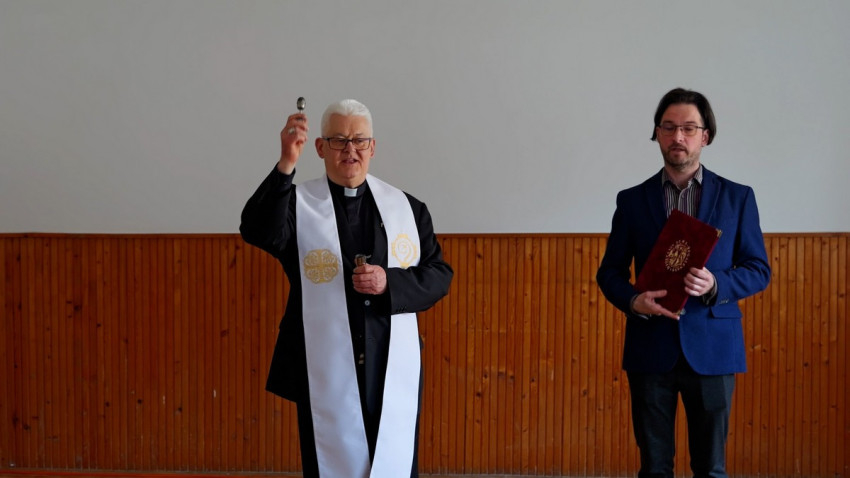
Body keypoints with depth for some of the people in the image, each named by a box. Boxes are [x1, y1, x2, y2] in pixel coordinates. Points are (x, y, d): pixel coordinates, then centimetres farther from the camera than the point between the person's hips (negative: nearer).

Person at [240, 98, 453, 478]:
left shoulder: (408, 208, 7)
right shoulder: (296, 204, 0)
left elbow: (439, 276, 6)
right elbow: (258, 232, -21)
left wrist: (390, 283, -13)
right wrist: (286, 164, -33)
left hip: (394, 372, 2)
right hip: (325, 374, -2)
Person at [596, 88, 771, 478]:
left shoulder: (737, 197, 4)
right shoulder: (632, 200, 6)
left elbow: (759, 270, 5)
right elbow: (609, 272, 8)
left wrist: (716, 284, -15)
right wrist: (633, 301, -13)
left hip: (712, 347, -1)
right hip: (650, 348, 1)